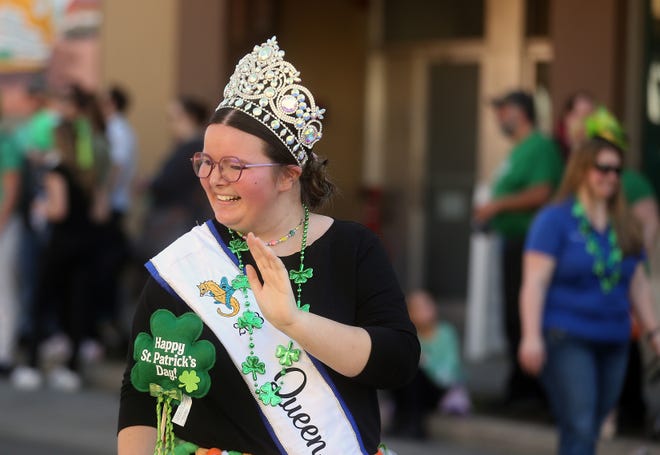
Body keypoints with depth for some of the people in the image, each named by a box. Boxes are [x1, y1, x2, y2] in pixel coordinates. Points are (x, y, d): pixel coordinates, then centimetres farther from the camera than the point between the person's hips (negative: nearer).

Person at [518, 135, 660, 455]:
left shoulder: (624, 228, 14)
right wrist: (531, 336, -18)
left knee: (592, 428, 8)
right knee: (579, 429, -14)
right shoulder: (555, 219, -4)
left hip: (613, 342, 6)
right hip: (567, 340, -6)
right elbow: (535, 281, -10)